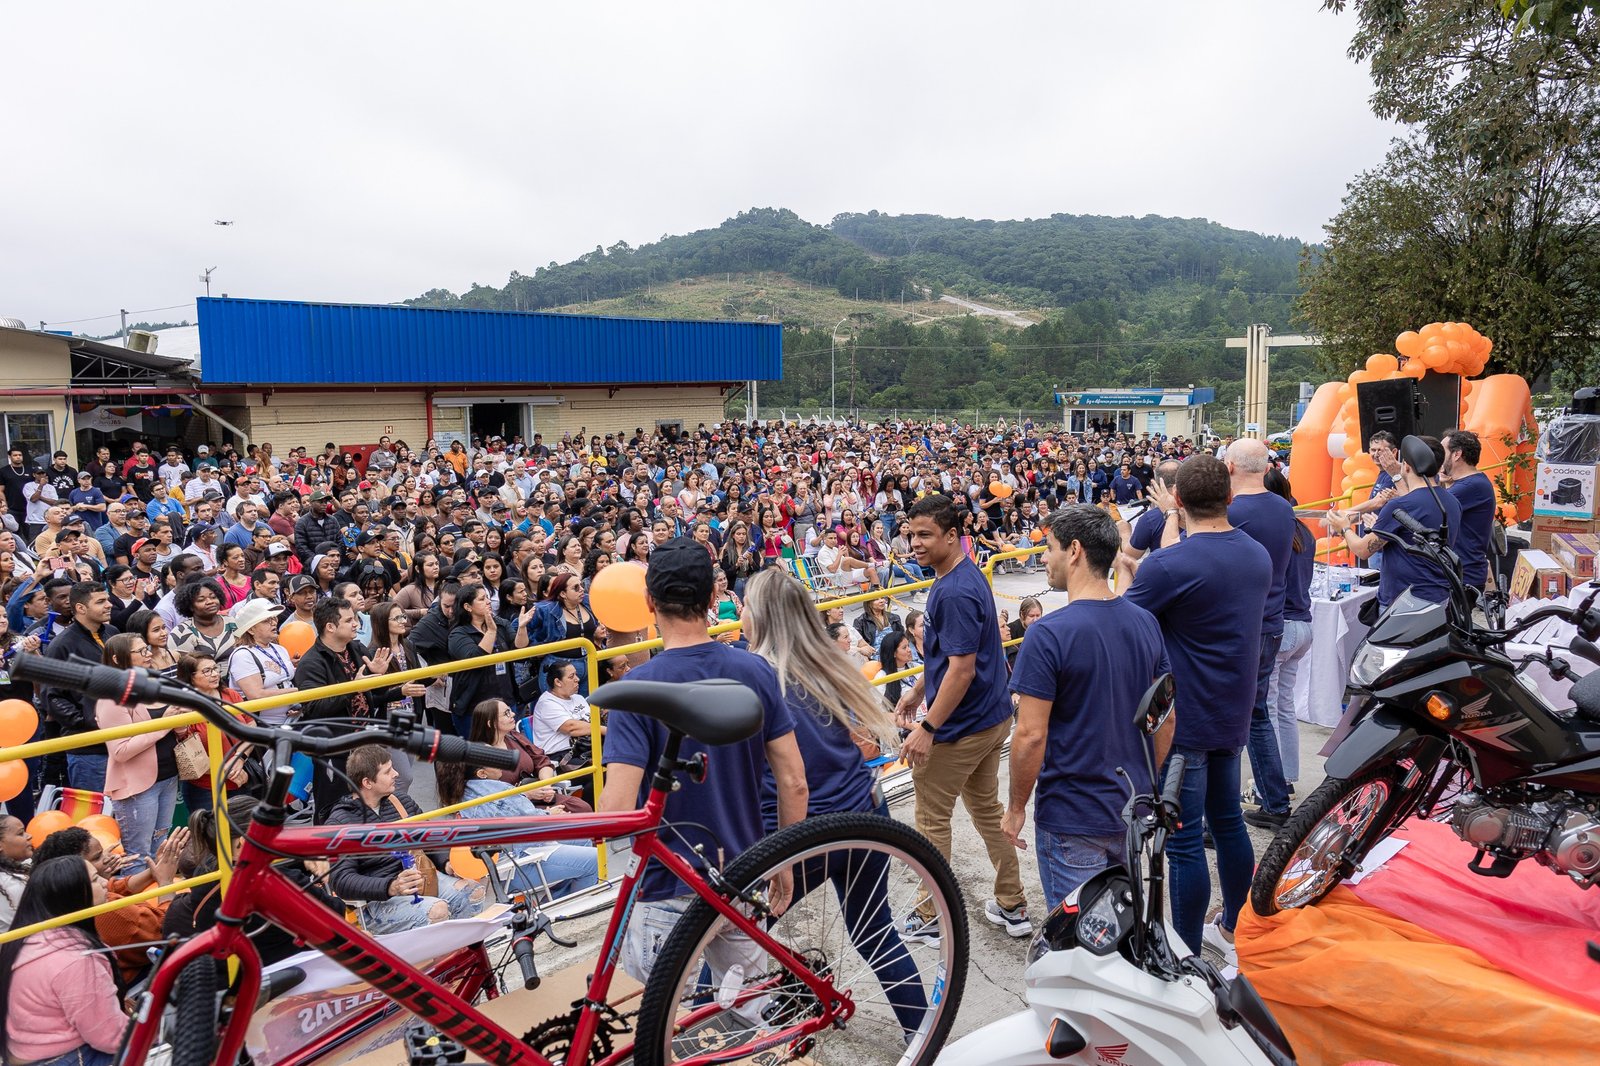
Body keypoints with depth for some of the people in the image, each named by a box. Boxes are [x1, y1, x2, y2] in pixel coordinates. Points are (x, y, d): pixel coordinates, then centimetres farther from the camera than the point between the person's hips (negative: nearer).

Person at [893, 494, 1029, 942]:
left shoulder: (955, 592, -25)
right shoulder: (963, 576, 7)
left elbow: (961, 670, -26)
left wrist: (927, 728, -23)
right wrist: (916, 692, 21)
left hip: (960, 725, -10)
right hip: (991, 717, 10)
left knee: (932, 819, 5)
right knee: (987, 809, 20)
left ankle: (932, 917, 19)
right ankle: (1012, 907, 31)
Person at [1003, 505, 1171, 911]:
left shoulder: (1048, 634, -21)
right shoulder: (1146, 622, -1)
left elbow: (1031, 735, -21)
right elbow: (1166, 718, 7)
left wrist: (1016, 806, -7)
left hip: (1072, 818, -6)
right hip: (1134, 808, 6)